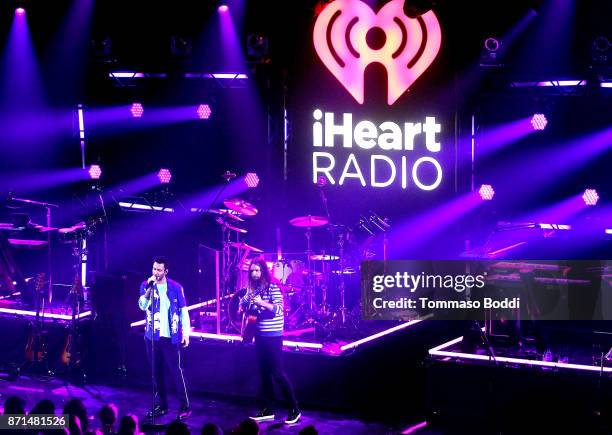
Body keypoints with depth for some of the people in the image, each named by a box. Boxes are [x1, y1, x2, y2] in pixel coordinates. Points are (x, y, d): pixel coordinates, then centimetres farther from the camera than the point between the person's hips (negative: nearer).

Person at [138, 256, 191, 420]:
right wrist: (150, 288, -20)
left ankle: (184, 406, 0)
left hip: (170, 336, -3)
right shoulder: (146, 286, 4)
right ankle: (161, 405, 20)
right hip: (152, 336, 3)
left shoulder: (175, 287, -2)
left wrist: (186, 332, -5)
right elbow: (142, 306, -11)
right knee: (157, 372, 10)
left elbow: (183, 310, 0)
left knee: (176, 371, -4)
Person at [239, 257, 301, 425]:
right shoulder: (252, 289, 8)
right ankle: (267, 410, 16)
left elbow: (278, 309, -20)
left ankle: (294, 410, 0)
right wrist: (243, 307, 0)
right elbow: (244, 304, 21)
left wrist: (261, 303, -31)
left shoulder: (273, 287, -11)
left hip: (273, 336, -7)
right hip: (260, 335, 7)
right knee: (264, 372, 9)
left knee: (277, 373, -7)